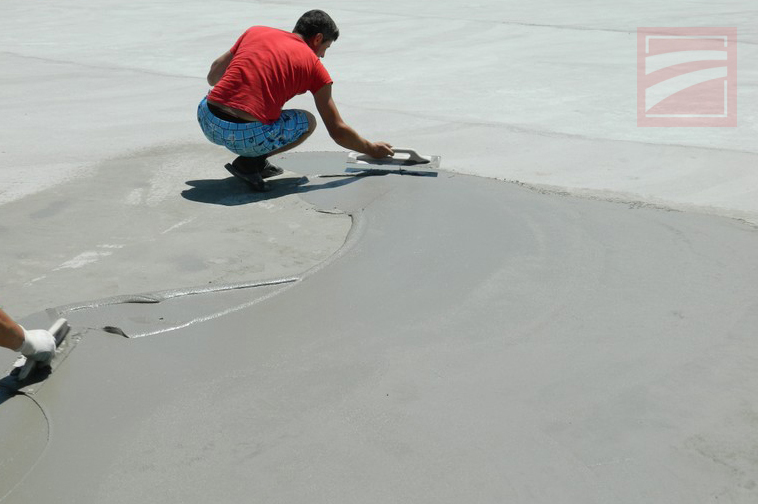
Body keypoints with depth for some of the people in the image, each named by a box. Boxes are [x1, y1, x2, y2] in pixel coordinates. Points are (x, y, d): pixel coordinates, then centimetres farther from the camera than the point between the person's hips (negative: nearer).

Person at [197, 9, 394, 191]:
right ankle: (250, 162, 4)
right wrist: (372, 149, 28)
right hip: (247, 135, -4)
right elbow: (337, 131, 12)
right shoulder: (314, 66, 9)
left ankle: (255, 161, 20)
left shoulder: (255, 32, 18)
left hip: (207, 121, 4)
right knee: (308, 122, 21)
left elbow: (213, 76, 23)